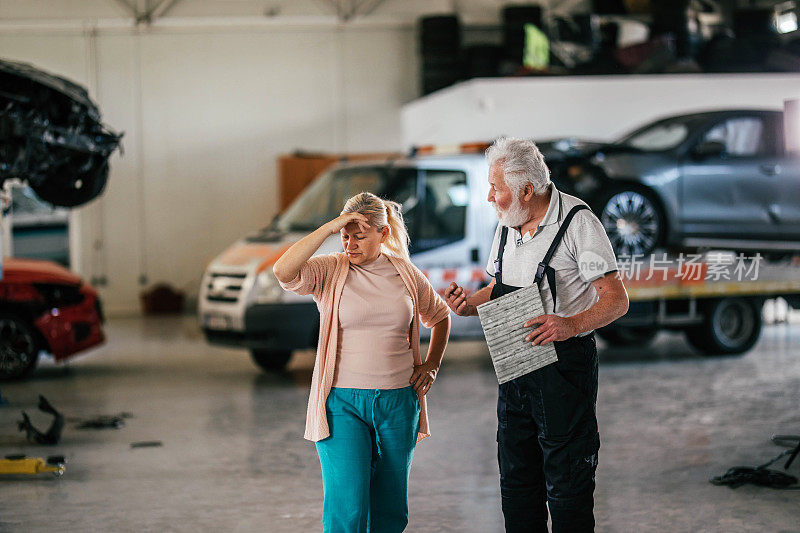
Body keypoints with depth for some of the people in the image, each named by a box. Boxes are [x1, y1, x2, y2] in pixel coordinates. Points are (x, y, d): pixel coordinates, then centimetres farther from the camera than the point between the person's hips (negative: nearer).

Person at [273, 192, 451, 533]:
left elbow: (440, 317, 25)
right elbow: (283, 272, -23)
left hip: (398, 402, 3)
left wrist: (431, 366, 12)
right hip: (342, 403, -3)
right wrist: (328, 229, -21)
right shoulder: (329, 271, -2)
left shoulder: (406, 274, 7)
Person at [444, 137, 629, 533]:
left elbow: (616, 299, -16)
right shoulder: (507, 224, 10)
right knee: (516, 479, 13)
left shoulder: (577, 221, -13)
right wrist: (468, 304, 0)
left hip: (565, 363, -7)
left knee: (567, 485, -2)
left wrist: (571, 325, -33)